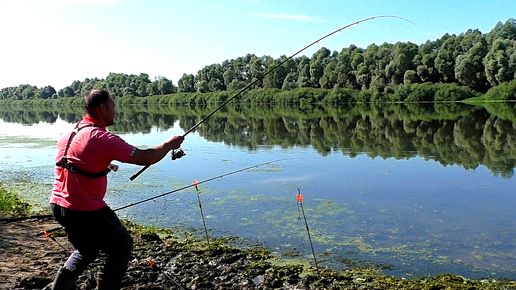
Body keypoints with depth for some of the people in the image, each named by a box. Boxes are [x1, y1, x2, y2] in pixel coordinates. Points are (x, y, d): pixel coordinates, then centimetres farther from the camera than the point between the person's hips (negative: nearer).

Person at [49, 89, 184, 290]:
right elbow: (145, 159, -17)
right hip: (86, 210, -8)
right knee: (122, 247, 12)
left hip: (58, 205, 8)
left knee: (86, 249, 28)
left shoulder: (68, 134, 8)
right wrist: (169, 144, -1)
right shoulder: (103, 138, -18)